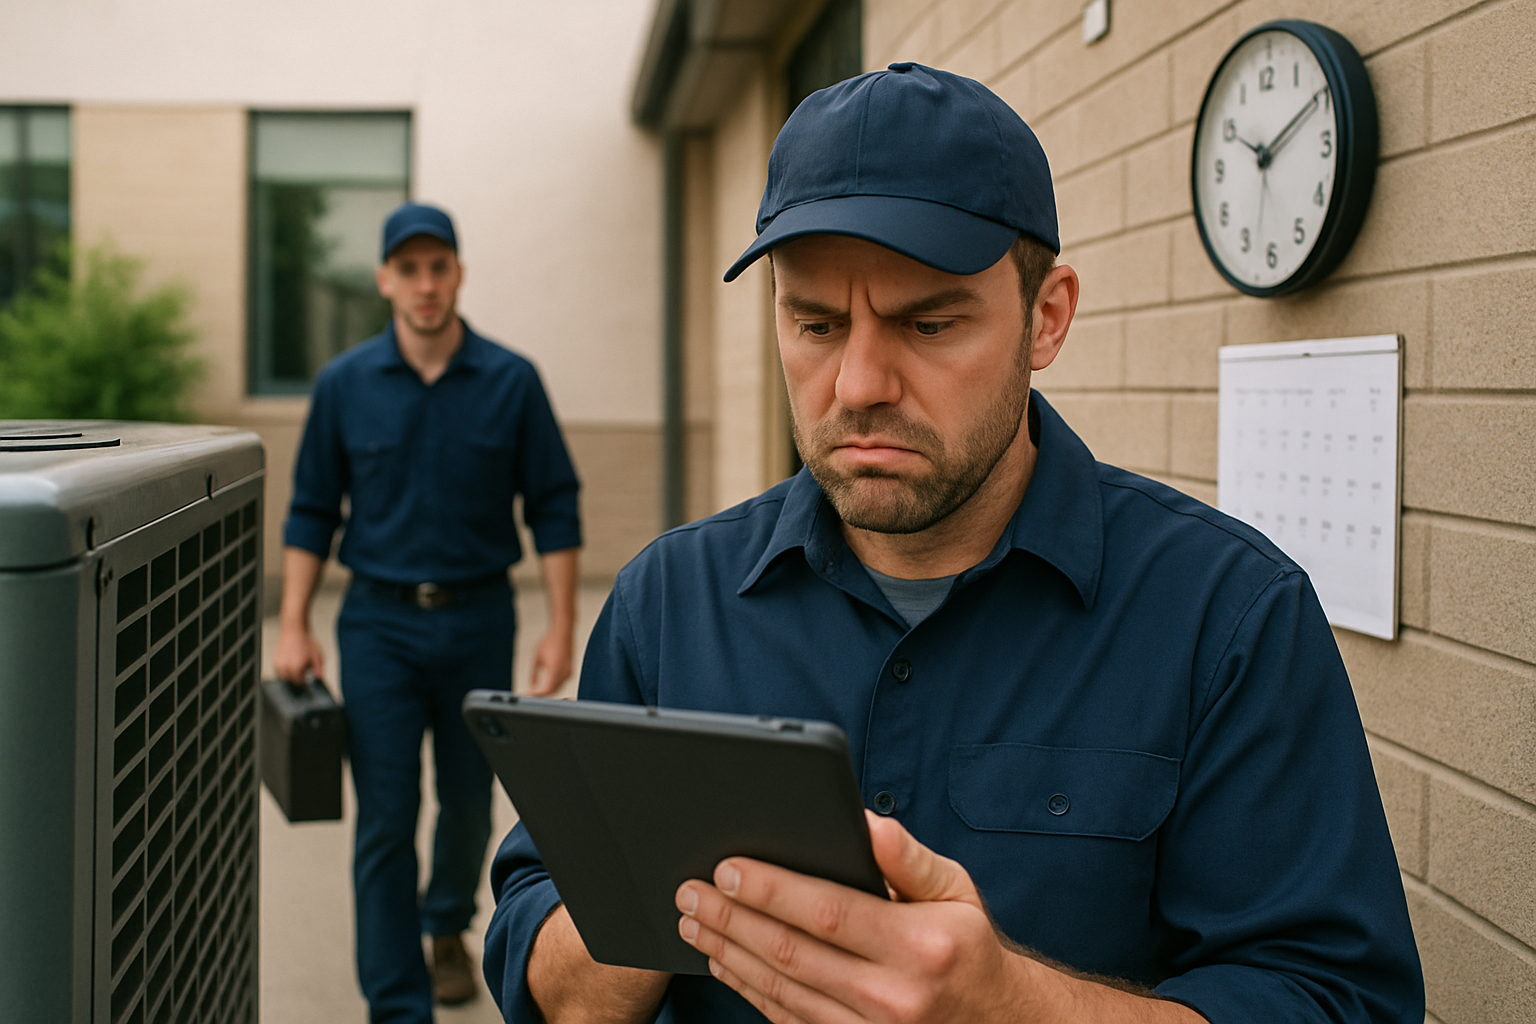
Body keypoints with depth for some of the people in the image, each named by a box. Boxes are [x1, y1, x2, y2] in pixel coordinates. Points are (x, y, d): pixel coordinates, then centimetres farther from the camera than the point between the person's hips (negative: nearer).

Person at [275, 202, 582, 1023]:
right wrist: (293, 627, -2)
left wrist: (560, 629, -7)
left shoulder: (511, 382, -4)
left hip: (478, 618, 1)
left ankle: (448, 928, 43)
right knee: (385, 818, -2)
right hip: (380, 622, 0)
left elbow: (553, 510, -1)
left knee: (469, 800, 15)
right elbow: (311, 511, 5)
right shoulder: (345, 385, -1)